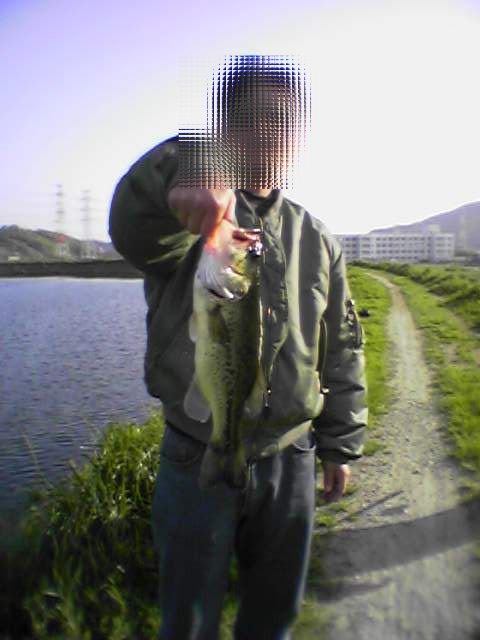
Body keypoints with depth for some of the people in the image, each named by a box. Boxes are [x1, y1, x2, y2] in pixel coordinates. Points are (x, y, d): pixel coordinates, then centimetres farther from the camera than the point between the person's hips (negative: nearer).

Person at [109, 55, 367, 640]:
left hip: (290, 460, 4)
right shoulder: (187, 218, -6)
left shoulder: (314, 239, 7)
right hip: (198, 460, -3)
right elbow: (135, 228, -31)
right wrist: (180, 175, -53)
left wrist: (340, 445, 9)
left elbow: (341, 346, 10)